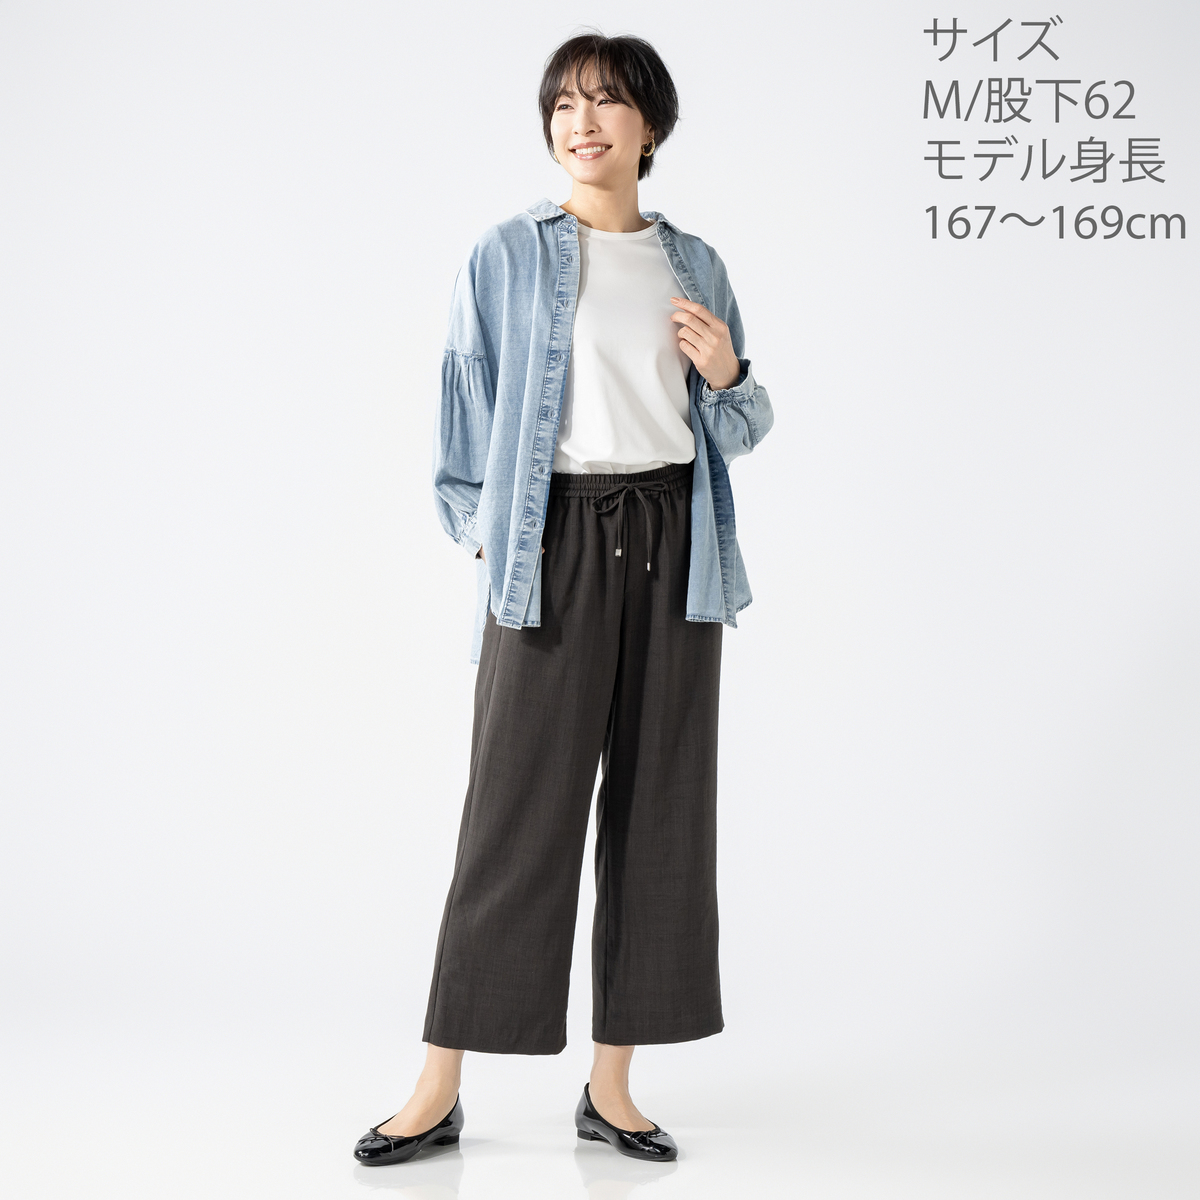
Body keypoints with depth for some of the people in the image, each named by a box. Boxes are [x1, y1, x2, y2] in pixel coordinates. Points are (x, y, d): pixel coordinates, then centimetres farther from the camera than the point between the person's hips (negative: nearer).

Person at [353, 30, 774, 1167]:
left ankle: (610, 1086, 16)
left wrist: (726, 374, -2)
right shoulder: (508, 255, 4)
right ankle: (440, 1090, 8)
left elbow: (739, 433, 17)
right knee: (517, 810, -4)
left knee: (658, 808, 5)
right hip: (552, 544, -3)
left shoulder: (694, 264, 13)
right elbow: (464, 411, 7)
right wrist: (479, 532, 0)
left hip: (672, 548, 4)